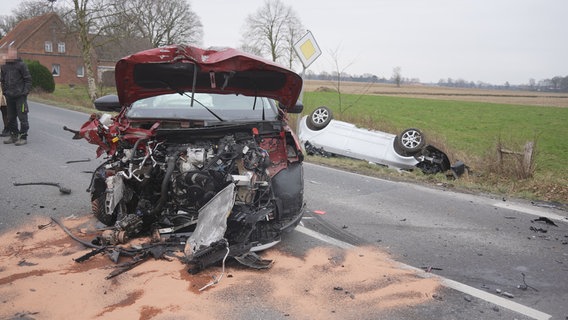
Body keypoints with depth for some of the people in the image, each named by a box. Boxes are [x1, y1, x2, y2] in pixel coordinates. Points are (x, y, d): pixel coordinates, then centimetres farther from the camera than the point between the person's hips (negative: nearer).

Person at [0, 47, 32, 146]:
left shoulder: (21, 65, -4)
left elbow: (28, 79, -6)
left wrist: (25, 91, -12)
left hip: (20, 96, -6)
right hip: (9, 97, 6)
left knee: (22, 117, -4)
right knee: (11, 118, 12)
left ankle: (23, 137, 2)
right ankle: (14, 136, 22)